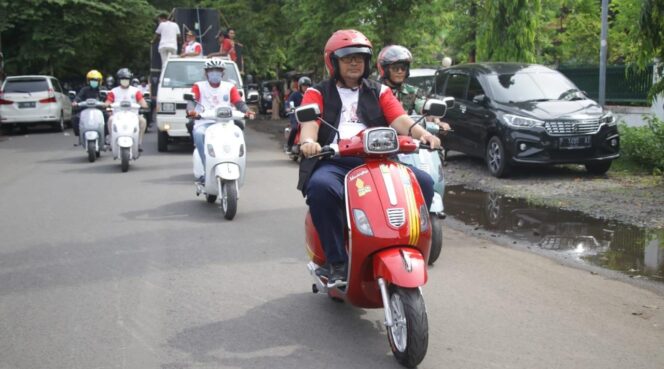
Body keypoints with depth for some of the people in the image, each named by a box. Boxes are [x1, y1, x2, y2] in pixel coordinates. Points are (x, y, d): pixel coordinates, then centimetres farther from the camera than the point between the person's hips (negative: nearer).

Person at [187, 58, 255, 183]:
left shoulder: (230, 87, 19)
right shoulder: (198, 86, 16)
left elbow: (239, 103, 7)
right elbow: (191, 101, 0)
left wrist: (247, 111, -16)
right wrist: (191, 111, -25)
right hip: (204, 123, -1)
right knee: (199, 134, -36)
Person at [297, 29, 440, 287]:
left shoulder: (379, 92, 25)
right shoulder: (318, 93, 18)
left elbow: (399, 119, 7)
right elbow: (309, 122, -3)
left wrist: (421, 133, -16)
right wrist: (308, 141, -27)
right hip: (334, 162, -2)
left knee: (423, 182, -21)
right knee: (320, 186, -37)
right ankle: (337, 263, -28)